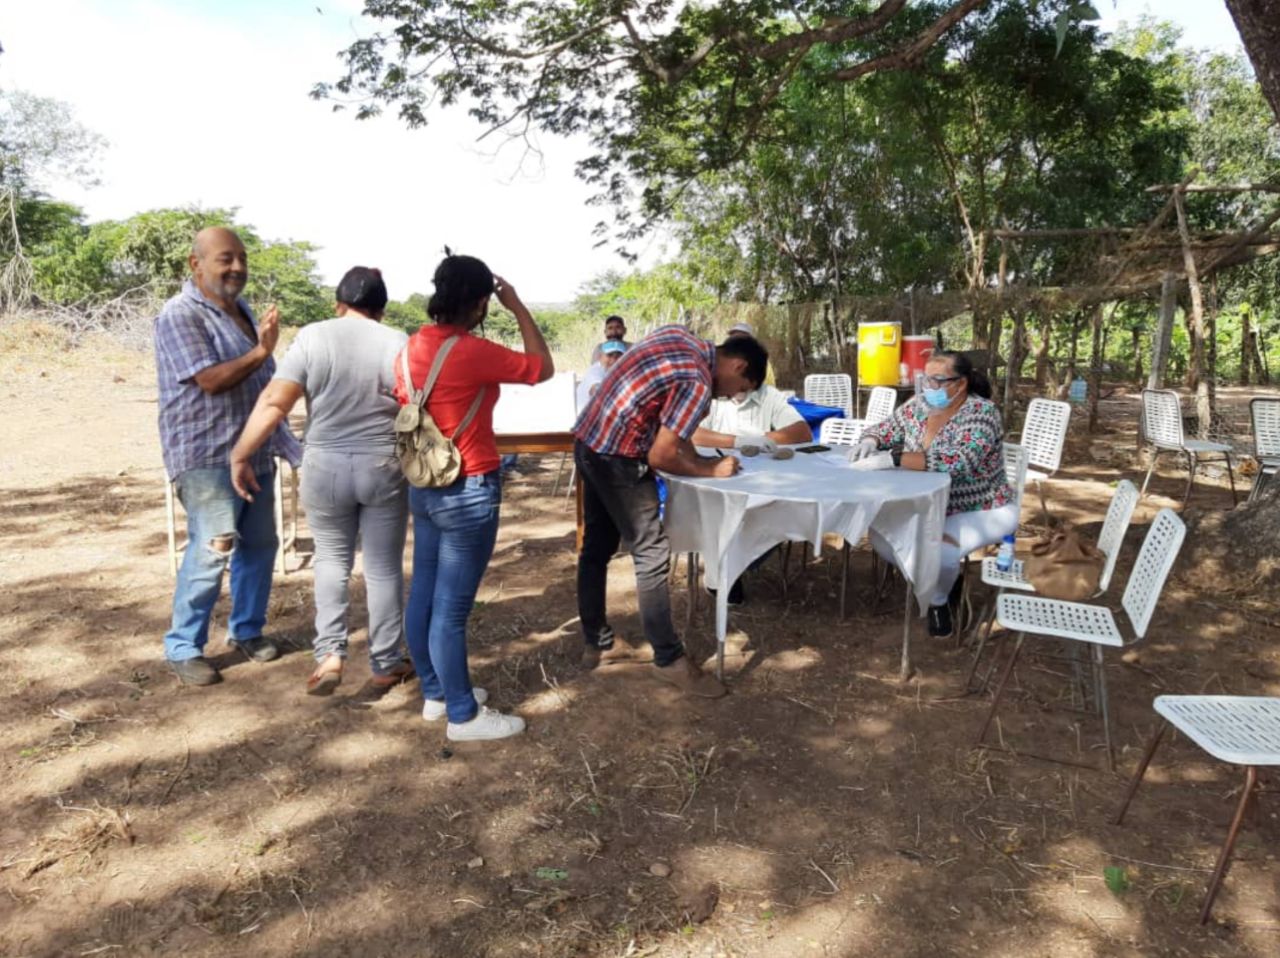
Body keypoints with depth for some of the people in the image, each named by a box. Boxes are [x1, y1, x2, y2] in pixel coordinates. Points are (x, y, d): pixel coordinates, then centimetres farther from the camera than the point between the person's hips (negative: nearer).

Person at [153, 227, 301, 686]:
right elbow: (211, 379, -21)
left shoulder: (240, 309, 15)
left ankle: (247, 630, 26)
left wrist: (289, 445, 20)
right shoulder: (180, 315, -12)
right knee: (211, 550, -10)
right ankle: (183, 648, 4)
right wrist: (261, 350, -20)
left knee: (259, 544, 11)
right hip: (207, 456, -8)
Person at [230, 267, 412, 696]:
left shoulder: (312, 337, -3)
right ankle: (386, 664, 18)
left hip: (325, 468, 1)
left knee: (331, 558, 19)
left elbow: (273, 403, -9)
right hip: (384, 469, 0)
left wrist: (240, 455, -2)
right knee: (384, 567, 10)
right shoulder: (397, 343, -4)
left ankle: (329, 653, 11)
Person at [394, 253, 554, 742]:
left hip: (425, 487, 9)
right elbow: (544, 368, -8)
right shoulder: (473, 352, -20)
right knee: (451, 608, 0)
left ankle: (435, 694, 31)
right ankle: (463, 716, 13)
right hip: (469, 492, -8)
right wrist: (518, 308, -1)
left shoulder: (411, 348, 4)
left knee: (424, 596, 15)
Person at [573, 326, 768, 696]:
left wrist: (695, 457, 14)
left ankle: (597, 643, 29)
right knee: (652, 555, -1)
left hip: (589, 443, 10)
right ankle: (669, 659, 8)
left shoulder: (679, 336, 8)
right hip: (616, 456, -10)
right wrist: (709, 470, -4)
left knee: (597, 546, 17)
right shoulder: (697, 383, -18)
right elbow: (660, 457, -18)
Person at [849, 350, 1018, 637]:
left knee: (939, 551, -32)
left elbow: (959, 461, -37)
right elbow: (885, 429, 10)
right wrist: (869, 441, -17)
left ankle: (939, 600, 3)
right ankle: (943, 576, 11)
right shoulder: (919, 405, -2)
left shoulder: (981, 413, -21)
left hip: (981, 512, -6)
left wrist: (893, 459, -43)